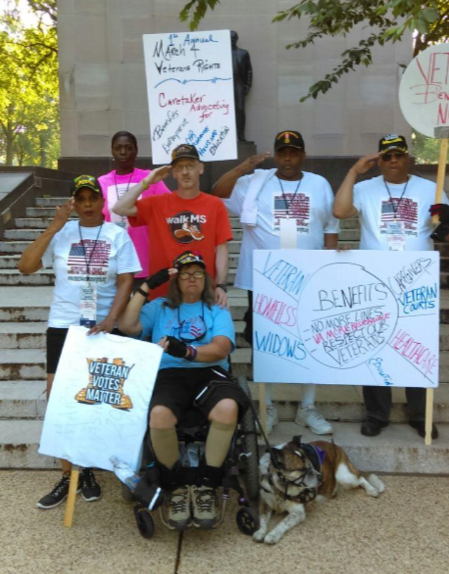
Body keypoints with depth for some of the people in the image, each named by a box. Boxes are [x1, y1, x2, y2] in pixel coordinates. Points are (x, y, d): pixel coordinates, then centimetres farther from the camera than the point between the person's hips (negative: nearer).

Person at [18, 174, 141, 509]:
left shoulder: (117, 235, 0)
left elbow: (126, 282, -4)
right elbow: (25, 267, -6)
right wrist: (54, 227, -13)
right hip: (62, 325, 1)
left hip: (102, 327, -1)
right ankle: (67, 476, 15)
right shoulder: (62, 233, 2)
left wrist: (109, 320, -18)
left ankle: (87, 470, 24)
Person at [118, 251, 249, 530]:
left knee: (228, 408, -35)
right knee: (159, 415, -35)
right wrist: (145, 288, 4)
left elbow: (220, 349, -1)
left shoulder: (218, 312, 18)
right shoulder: (159, 308, 22)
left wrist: (187, 351, -21)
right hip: (169, 375, 0)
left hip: (209, 373, 0)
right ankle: (176, 488, -9)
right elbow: (127, 326, 5)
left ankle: (206, 487, -14)